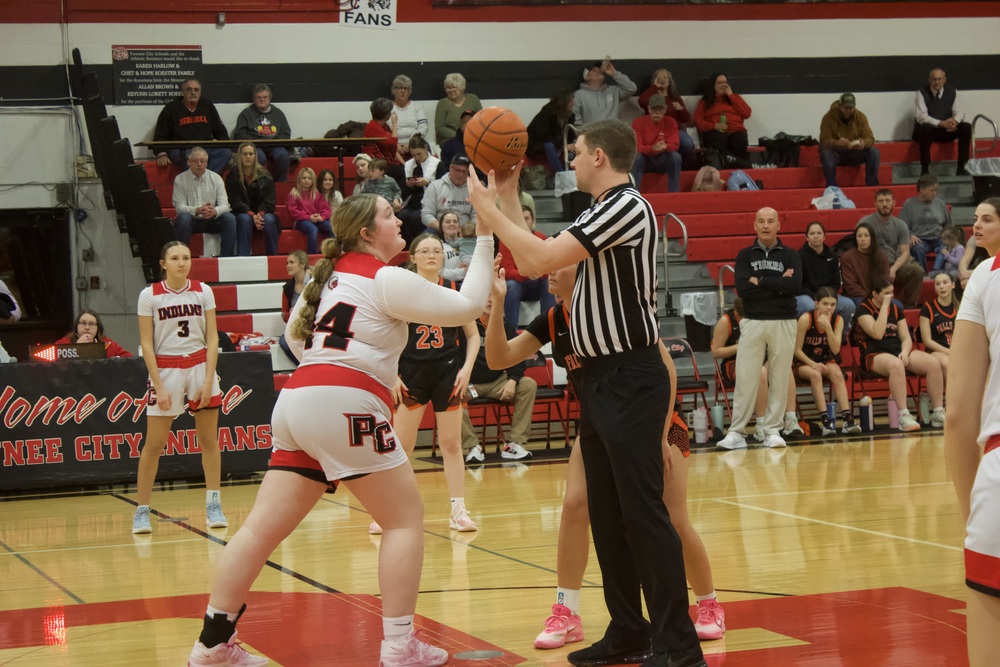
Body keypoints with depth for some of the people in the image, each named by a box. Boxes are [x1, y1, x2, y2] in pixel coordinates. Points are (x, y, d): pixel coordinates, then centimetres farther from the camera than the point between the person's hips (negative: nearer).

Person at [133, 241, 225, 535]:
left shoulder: (203, 291, 1)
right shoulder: (150, 295, -5)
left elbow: (212, 337, 1)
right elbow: (146, 344, -4)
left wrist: (208, 380, -8)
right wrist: (159, 386, -11)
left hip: (200, 366, 2)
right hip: (166, 369, -2)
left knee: (209, 439, 2)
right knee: (153, 444, -3)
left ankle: (213, 505, 10)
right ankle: (141, 510, 5)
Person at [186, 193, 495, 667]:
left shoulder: (329, 274, 21)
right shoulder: (387, 279, -2)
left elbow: (295, 333, 32)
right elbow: (467, 305, -2)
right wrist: (484, 238, 4)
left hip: (297, 398, 8)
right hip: (344, 405, -8)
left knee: (264, 526, 7)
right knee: (405, 518, 3)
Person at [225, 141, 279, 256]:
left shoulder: (264, 175, 1)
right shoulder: (233, 175, -2)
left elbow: (270, 201, -3)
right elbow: (235, 202, -8)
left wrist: (260, 214, -24)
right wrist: (252, 215, -24)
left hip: (263, 213, 1)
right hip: (242, 213, -1)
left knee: (269, 220, -32)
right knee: (245, 219, -35)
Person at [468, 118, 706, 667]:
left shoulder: (626, 207, -15)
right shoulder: (599, 213, 16)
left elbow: (539, 260, -20)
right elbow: (536, 260, 19)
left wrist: (486, 207, -9)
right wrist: (508, 195, 18)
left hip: (630, 380, -10)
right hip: (600, 378, 10)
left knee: (643, 512, -9)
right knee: (606, 514, 12)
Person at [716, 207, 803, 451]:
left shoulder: (790, 255, 7)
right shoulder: (745, 255, 8)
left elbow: (795, 285, -12)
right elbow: (742, 288, -8)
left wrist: (760, 281, -11)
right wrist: (778, 285, -10)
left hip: (783, 323, 0)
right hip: (753, 322, 0)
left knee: (779, 380, 2)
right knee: (744, 378, -4)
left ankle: (772, 430, 9)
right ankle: (736, 432, -2)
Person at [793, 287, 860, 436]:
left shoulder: (838, 320, -7)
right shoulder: (806, 319, -17)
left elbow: (835, 350, -16)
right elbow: (797, 350, -12)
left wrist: (827, 326, -26)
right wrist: (813, 364, -26)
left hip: (826, 361, 3)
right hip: (805, 362, -3)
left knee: (837, 374, -29)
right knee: (815, 375, -35)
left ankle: (847, 418, -38)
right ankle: (825, 420, -40)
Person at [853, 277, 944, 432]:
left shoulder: (896, 309, 17)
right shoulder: (863, 310, -1)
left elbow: (906, 338, 13)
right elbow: (877, 333, -18)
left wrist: (905, 352, -10)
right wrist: (885, 306, -12)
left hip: (899, 352, 6)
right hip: (875, 356, -6)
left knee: (934, 364, -18)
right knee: (896, 365, -41)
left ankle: (938, 413, -15)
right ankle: (904, 416, -42)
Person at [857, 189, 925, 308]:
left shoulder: (900, 225, 12)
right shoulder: (865, 223, 1)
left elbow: (905, 252, 6)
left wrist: (893, 269, -15)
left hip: (895, 266, 4)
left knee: (917, 270, -24)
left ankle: (908, 305, -8)